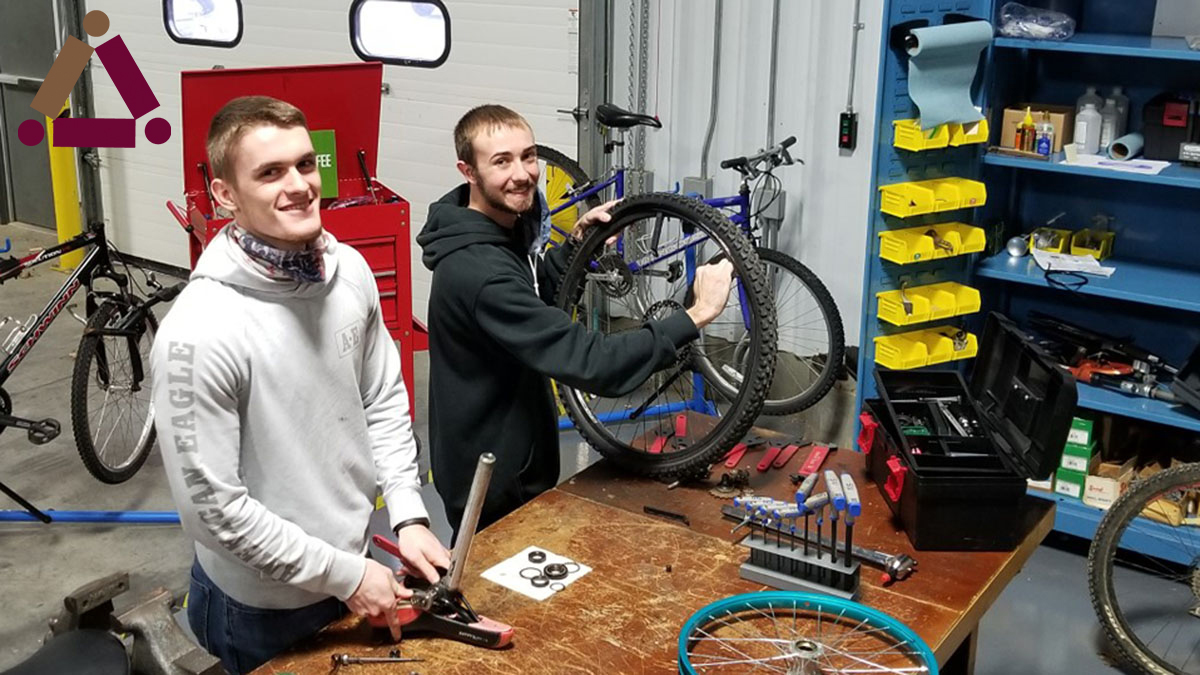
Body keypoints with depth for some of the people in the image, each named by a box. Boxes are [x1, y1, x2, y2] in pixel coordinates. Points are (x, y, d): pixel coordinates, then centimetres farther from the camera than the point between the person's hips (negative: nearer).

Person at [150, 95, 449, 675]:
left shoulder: (350, 270, -8)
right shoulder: (200, 331, -27)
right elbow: (214, 508, -23)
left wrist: (408, 516, -3)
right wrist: (345, 575, -18)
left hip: (354, 566, 6)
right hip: (263, 609, -6)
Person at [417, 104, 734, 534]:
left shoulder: (509, 227, -1)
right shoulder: (479, 272, -33)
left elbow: (534, 297, 18)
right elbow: (590, 363, -38)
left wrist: (578, 240, 3)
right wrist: (695, 316, -35)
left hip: (519, 464, 10)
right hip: (494, 489, -10)